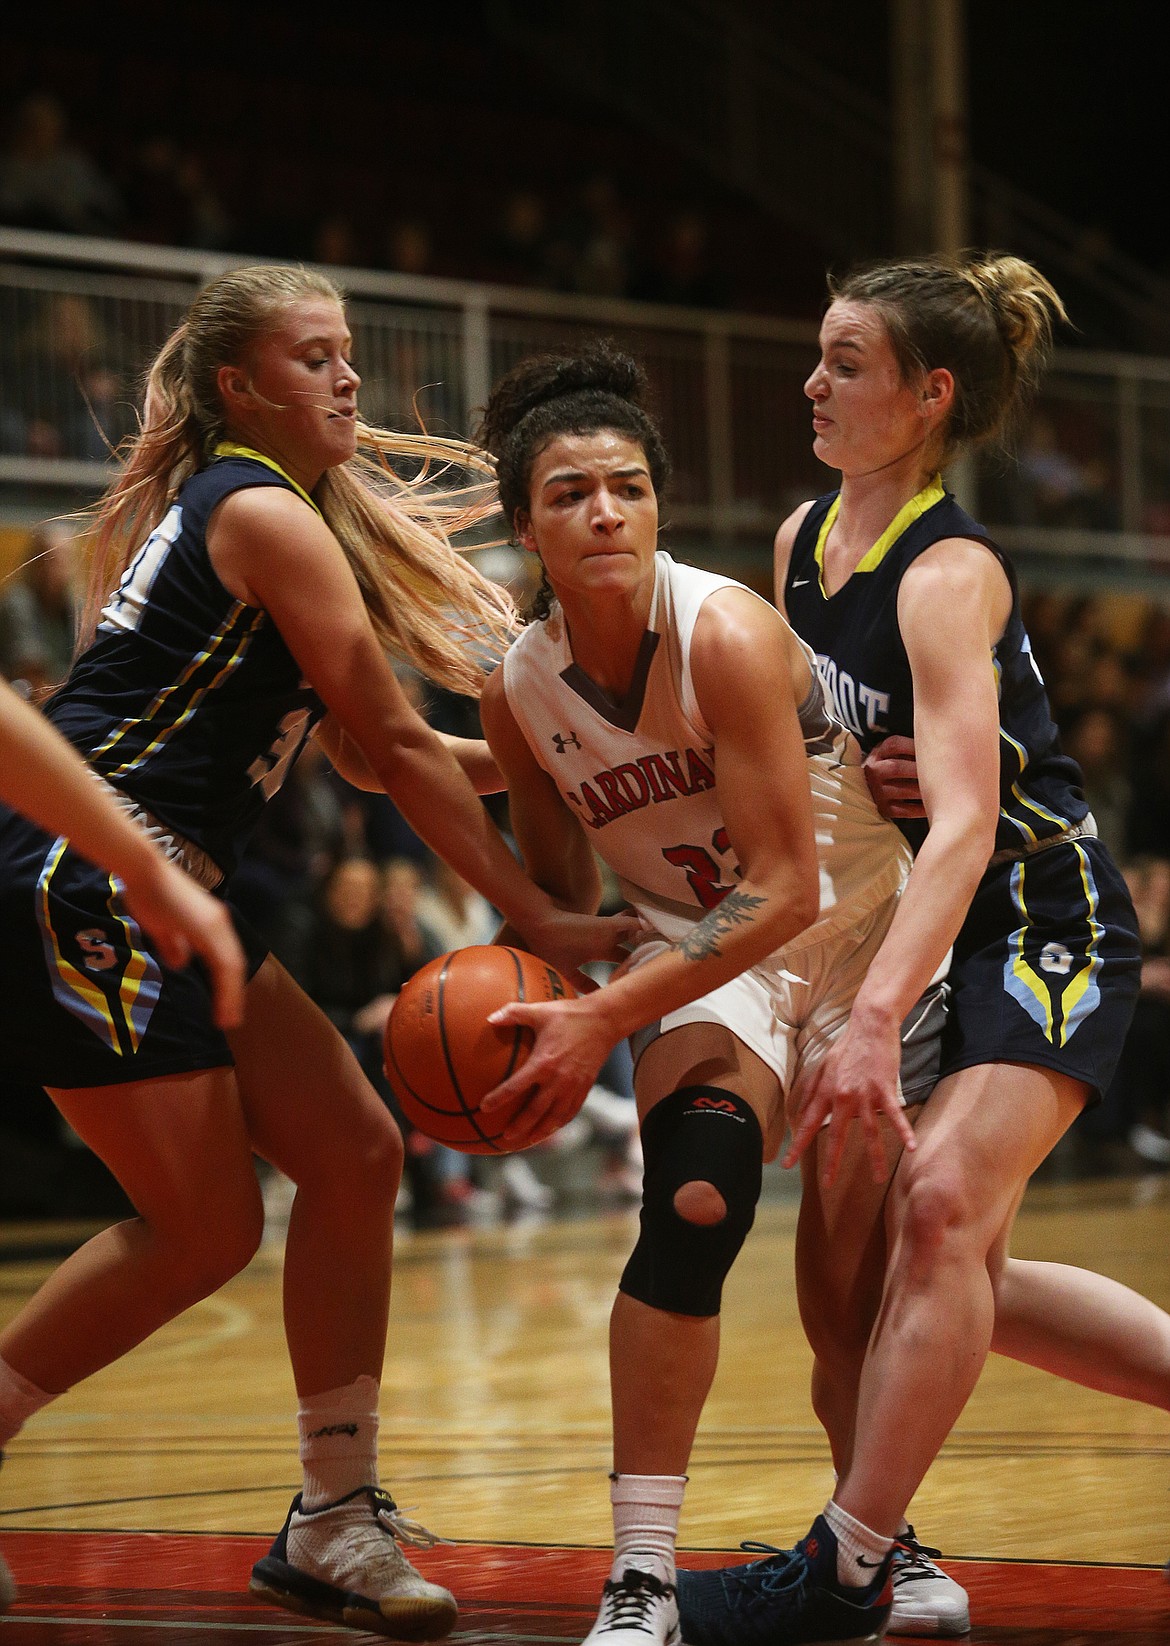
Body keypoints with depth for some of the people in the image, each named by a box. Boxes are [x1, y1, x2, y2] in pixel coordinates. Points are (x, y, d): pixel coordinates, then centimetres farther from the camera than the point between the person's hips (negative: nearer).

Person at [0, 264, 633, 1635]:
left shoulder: (229, 508, 20)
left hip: (159, 898, 10)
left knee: (353, 1157, 4)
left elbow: (366, 753, 22)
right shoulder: (266, 515, -9)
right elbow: (395, 752, -10)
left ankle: (335, 1521, 9)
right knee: (208, 1228, -6)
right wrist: (539, 920, -6)